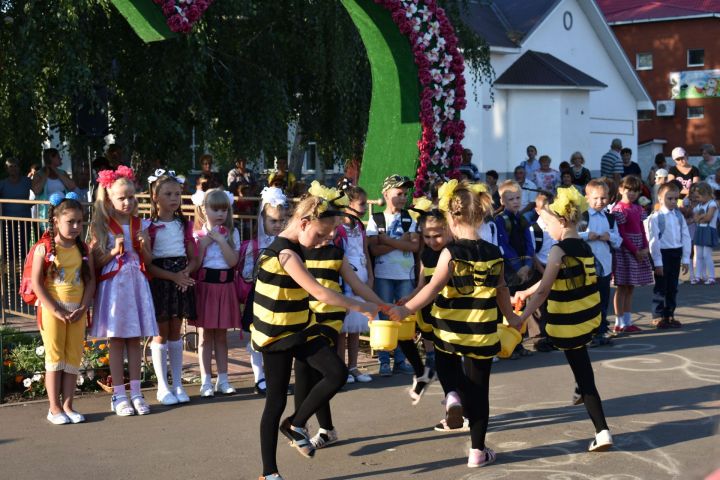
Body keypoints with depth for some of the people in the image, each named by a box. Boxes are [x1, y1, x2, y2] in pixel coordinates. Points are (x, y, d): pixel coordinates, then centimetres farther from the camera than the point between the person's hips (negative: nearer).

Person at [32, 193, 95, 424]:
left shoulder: (83, 249, 5)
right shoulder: (44, 248, -6)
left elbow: (90, 281, 5)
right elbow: (36, 284, -10)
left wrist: (82, 308, -8)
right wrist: (56, 310, -15)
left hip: (77, 311, 4)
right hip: (52, 310, -4)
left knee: (74, 358, 6)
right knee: (55, 357, 1)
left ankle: (68, 406, 14)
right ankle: (55, 408, 8)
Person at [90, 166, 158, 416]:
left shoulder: (141, 226, 6)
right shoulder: (101, 227, -3)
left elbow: (148, 261, 8)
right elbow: (96, 262, -4)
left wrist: (142, 247, -11)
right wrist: (114, 251, -18)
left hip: (136, 285, 3)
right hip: (113, 285, -3)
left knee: (135, 339, 7)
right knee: (116, 340, 2)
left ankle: (135, 392, 14)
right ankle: (119, 395, 9)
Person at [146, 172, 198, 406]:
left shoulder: (184, 225, 7)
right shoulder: (150, 227, -8)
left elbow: (193, 257, 7)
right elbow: (147, 264, -13)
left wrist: (185, 272, -13)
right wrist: (172, 276, -20)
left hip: (181, 280, 4)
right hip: (159, 282, -4)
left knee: (175, 332, 11)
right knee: (161, 334, 3)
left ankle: (177, 384, 17)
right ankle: (163, 387, 11)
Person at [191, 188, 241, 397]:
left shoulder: (231, 233, 2)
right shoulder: (198, 235, -1)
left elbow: (232, 261, -10)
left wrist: (220, 239, -15)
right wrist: (204, 242, -15)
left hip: (225, 286, 1)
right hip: (204, 285, -1)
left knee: (221, 335, 10)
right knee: (205, 335, 4)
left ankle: (223, 380, 16)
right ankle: (206, 381, 9)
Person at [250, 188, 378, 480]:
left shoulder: (288, 247, 6)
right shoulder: (287, 254, -24)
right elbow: (321, 294, -25)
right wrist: (360, 307, -18)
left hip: (297, 330, 8)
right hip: (277, 335, -8)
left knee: (337, 373, -5)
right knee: (277, 401, -1)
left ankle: (295, 424, 12)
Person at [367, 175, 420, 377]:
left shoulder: (409, 219, 8)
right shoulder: (376, 219, 1)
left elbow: (415, 246, -6)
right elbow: (375, 249, -9)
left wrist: (388, 240, -12)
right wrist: (401, 242, -11)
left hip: (406, 275, 2)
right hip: (383, 275, -2)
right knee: (384, 318, 1)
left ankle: (400, 360, 14)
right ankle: (384, 361, 8)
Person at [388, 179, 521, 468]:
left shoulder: (451, 253, -12)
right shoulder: (494, 254, 1)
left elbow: (433, 288, -21)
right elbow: (501, 290, 12)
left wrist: (406, 310, -21)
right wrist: (510, 317, 26)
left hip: (450, 332, -2)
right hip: (483, 335, 3)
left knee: (447, 366, 29)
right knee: (478, 391, 10)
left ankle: (452, 395, -2)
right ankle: (478, 451, 13)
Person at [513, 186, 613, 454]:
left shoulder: (559, 251, -16)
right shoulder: (585, 247, 9)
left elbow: (544, 290, -19)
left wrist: (522, 318, -16)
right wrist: (526, 293, 30)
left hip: (569, 322, -8)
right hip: (589, 316, 8)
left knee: (584, 375, -3)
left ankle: (602, 433, -3)